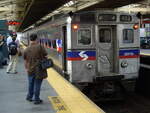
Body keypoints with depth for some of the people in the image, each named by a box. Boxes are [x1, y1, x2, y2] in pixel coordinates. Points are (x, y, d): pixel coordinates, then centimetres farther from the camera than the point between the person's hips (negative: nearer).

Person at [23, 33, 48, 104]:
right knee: (37, 85, 4)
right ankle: (37, 100, 13)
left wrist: (26, 68, 21)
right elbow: (45, 57, -8)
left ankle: (29, 97, 36)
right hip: (39, 69, -4)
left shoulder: (26, 49, 1)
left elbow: (25, 61, 8)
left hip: (30, 70, 4)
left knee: (31, 84, 22)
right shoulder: (40, 47, -12)